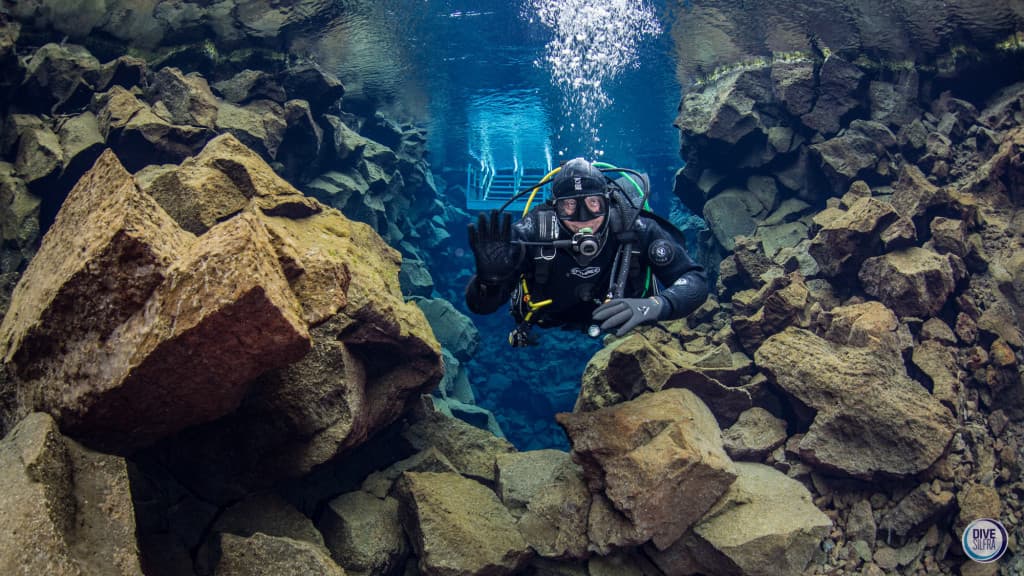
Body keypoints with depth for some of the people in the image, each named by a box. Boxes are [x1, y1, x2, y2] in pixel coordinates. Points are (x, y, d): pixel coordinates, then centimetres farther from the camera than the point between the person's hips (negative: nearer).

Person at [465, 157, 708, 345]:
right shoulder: (532, 233, -37)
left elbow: (695, 280, -35)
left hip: (621, 326, 1)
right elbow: (479, 306, -35)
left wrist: (655, 306, -57)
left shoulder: (635, 230, -35)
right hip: (550, 323, 0)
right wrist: (490, 278, -60)